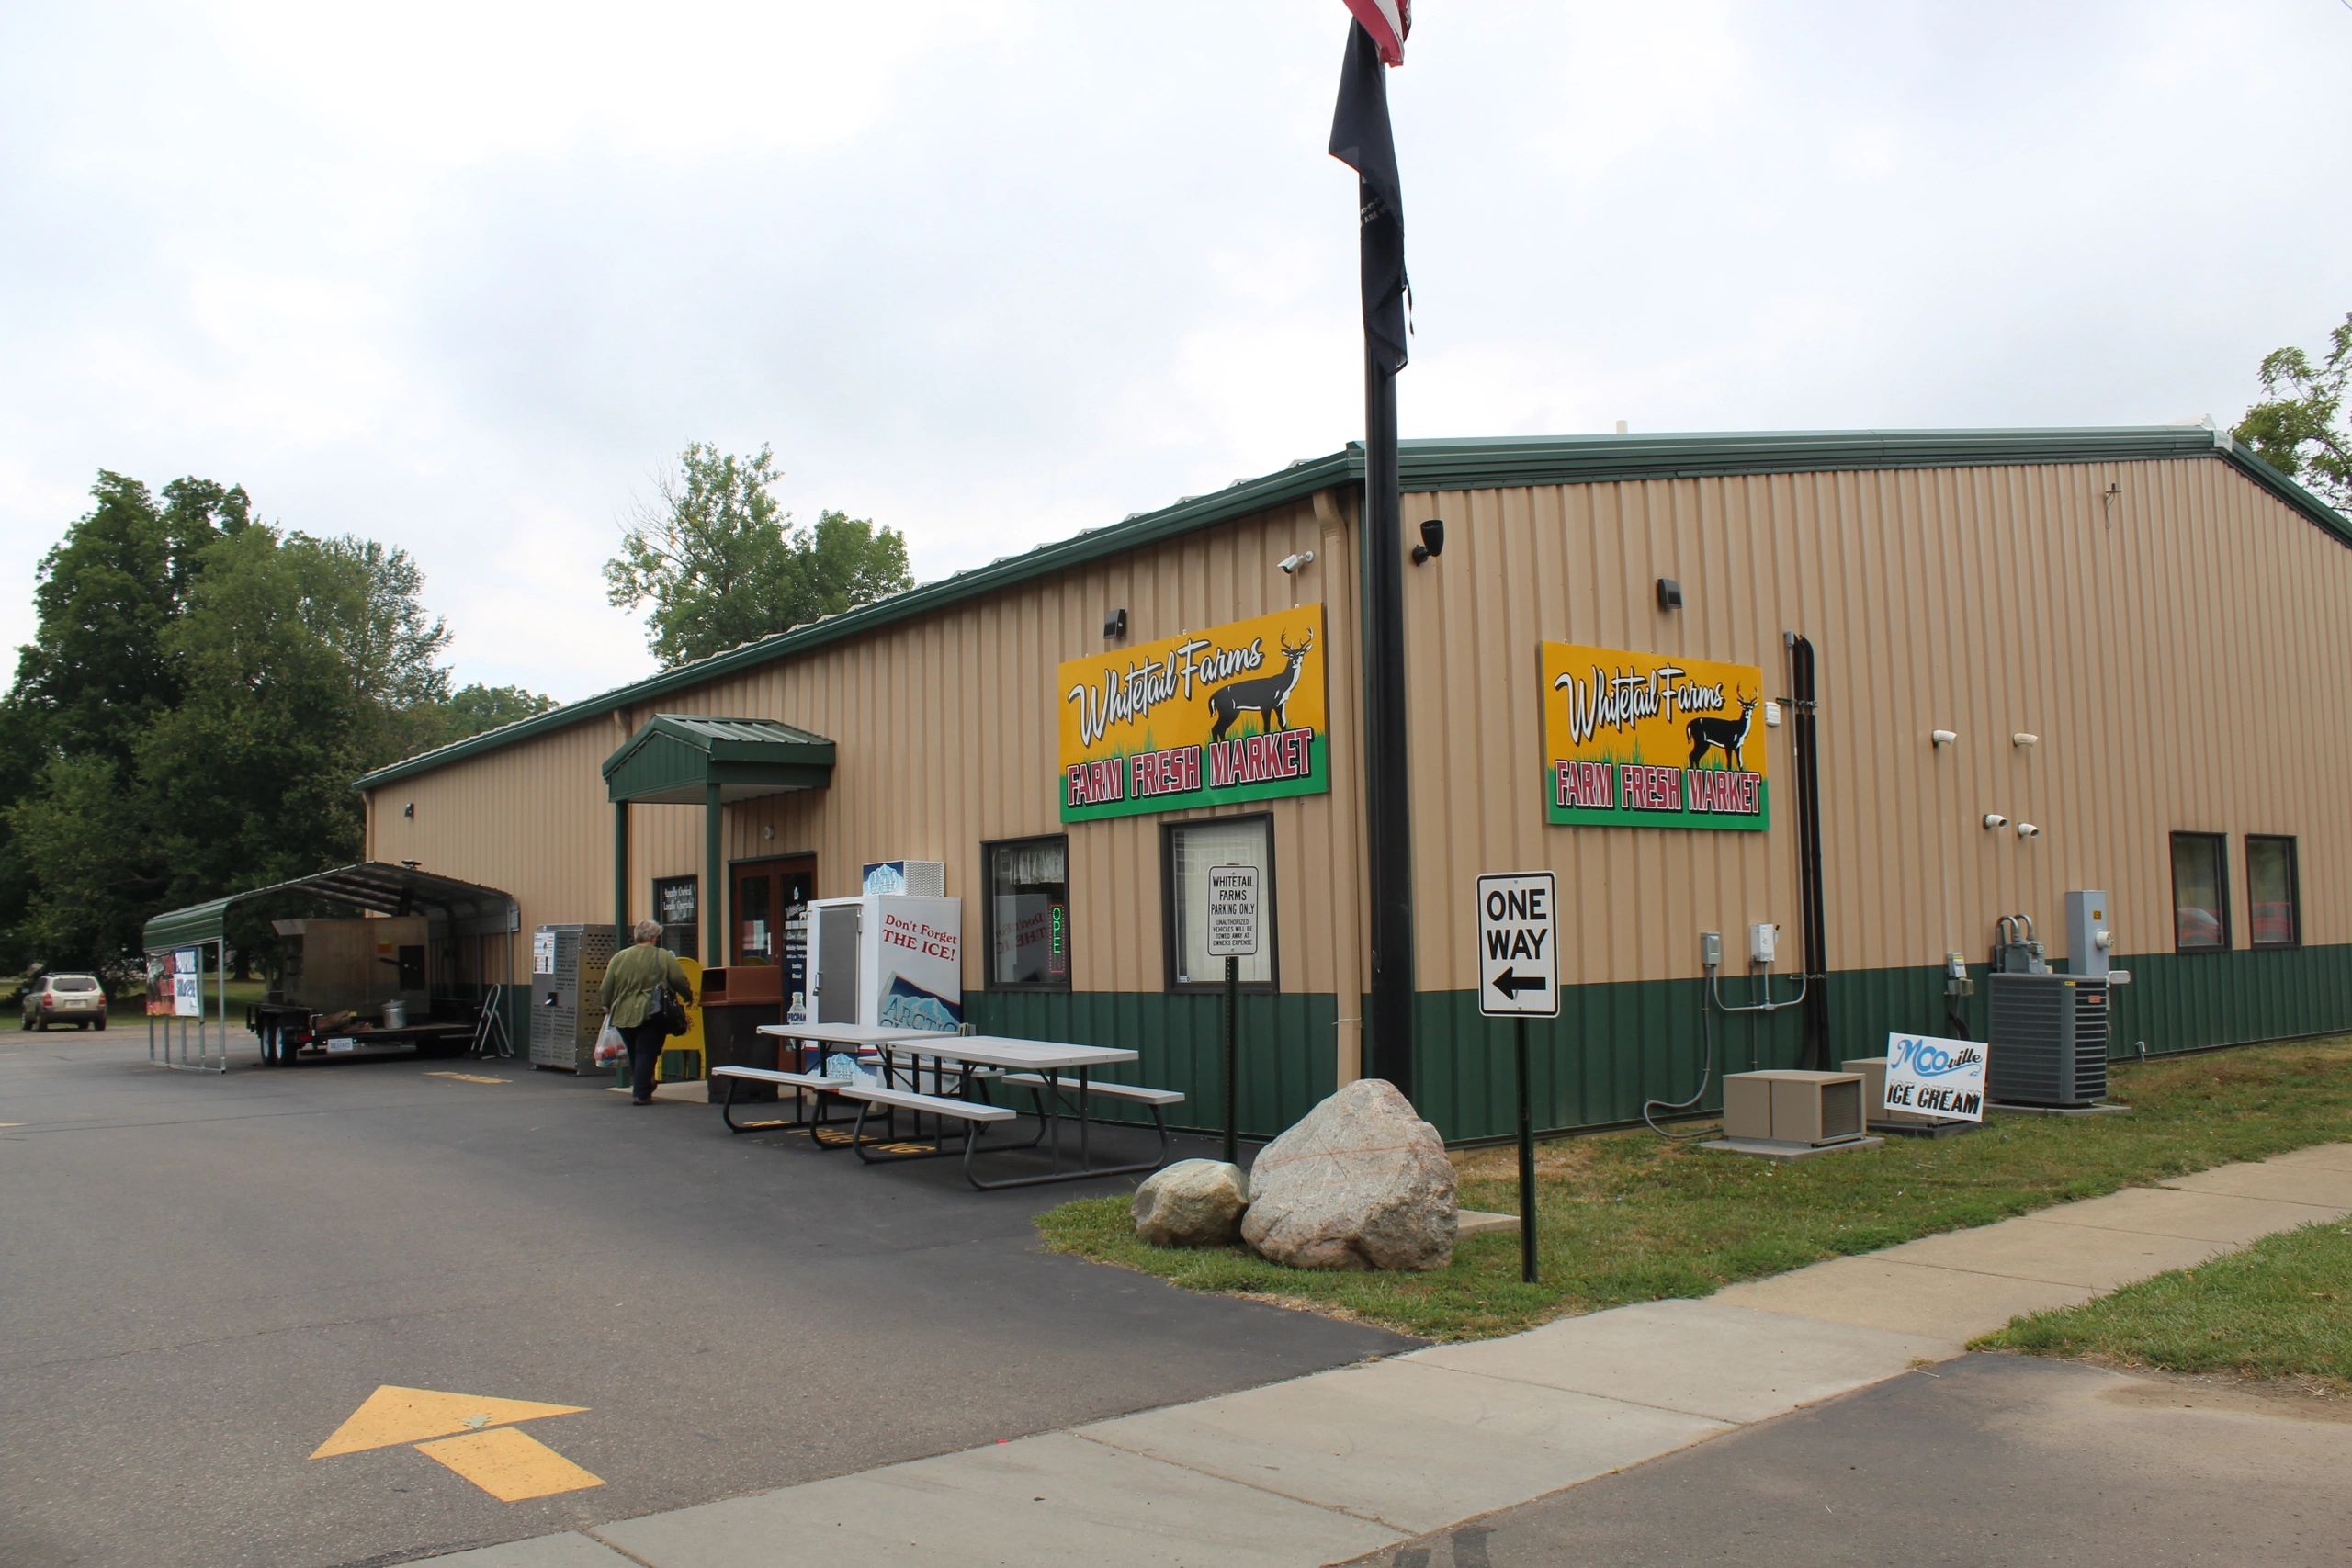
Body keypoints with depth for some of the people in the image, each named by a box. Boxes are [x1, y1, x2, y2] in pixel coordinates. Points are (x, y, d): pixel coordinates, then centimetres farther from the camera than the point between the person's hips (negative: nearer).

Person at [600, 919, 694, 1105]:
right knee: (646, 1053, -1)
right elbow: (680, 981, -5)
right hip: (651, 1015, -3)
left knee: (634, 1053, 17)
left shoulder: (619, 957, 4)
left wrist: (608, 1006, 20)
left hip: (623, 1014, 4)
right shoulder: (665, 957, -4)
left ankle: (637, 1088, 25)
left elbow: (607, 987, 5)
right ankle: (641, 1094, -4)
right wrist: (689, 998, 12)